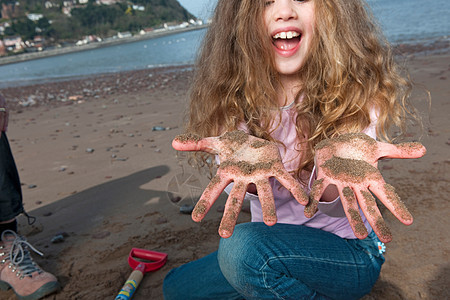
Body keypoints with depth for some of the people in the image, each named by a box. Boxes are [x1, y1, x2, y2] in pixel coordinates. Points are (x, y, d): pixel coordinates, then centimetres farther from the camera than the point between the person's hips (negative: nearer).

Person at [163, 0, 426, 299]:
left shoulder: (360, 93, -16)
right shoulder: (235, 95, -8)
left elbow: (333, 208, -21)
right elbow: (242, 187, -18)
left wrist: (332, 163, -45)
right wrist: (251, 160, -42)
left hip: (349, 251, -4)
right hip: (271, 245, 4)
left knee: (244, 245, -31)